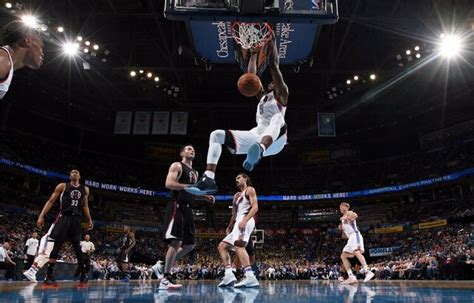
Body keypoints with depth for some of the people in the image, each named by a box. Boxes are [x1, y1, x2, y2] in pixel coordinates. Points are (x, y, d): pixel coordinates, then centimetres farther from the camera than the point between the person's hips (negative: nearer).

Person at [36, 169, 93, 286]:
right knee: (57, 246, -7)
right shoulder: (62, 186, 3)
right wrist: (41, 216, -9)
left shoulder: (85, 189, 14)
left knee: (77, 247, 7)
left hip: (77, 219, 3)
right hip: (64, 217, -3)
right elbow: (50, 201, 1)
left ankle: (83, 274, 15)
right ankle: (49, 276, -3)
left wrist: (89, 220, 15)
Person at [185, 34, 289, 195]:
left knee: (278, 118, -38)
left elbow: (274, 67, 1)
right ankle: (208, 180, -25)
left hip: (273, 140, -6)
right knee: (216, 134, -7)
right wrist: (254, 52, 22)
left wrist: (272, 42, 3)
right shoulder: (262, 96, 28)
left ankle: (260, 150, -69)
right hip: (256, 136, 6)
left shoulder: (281, 94, 11)